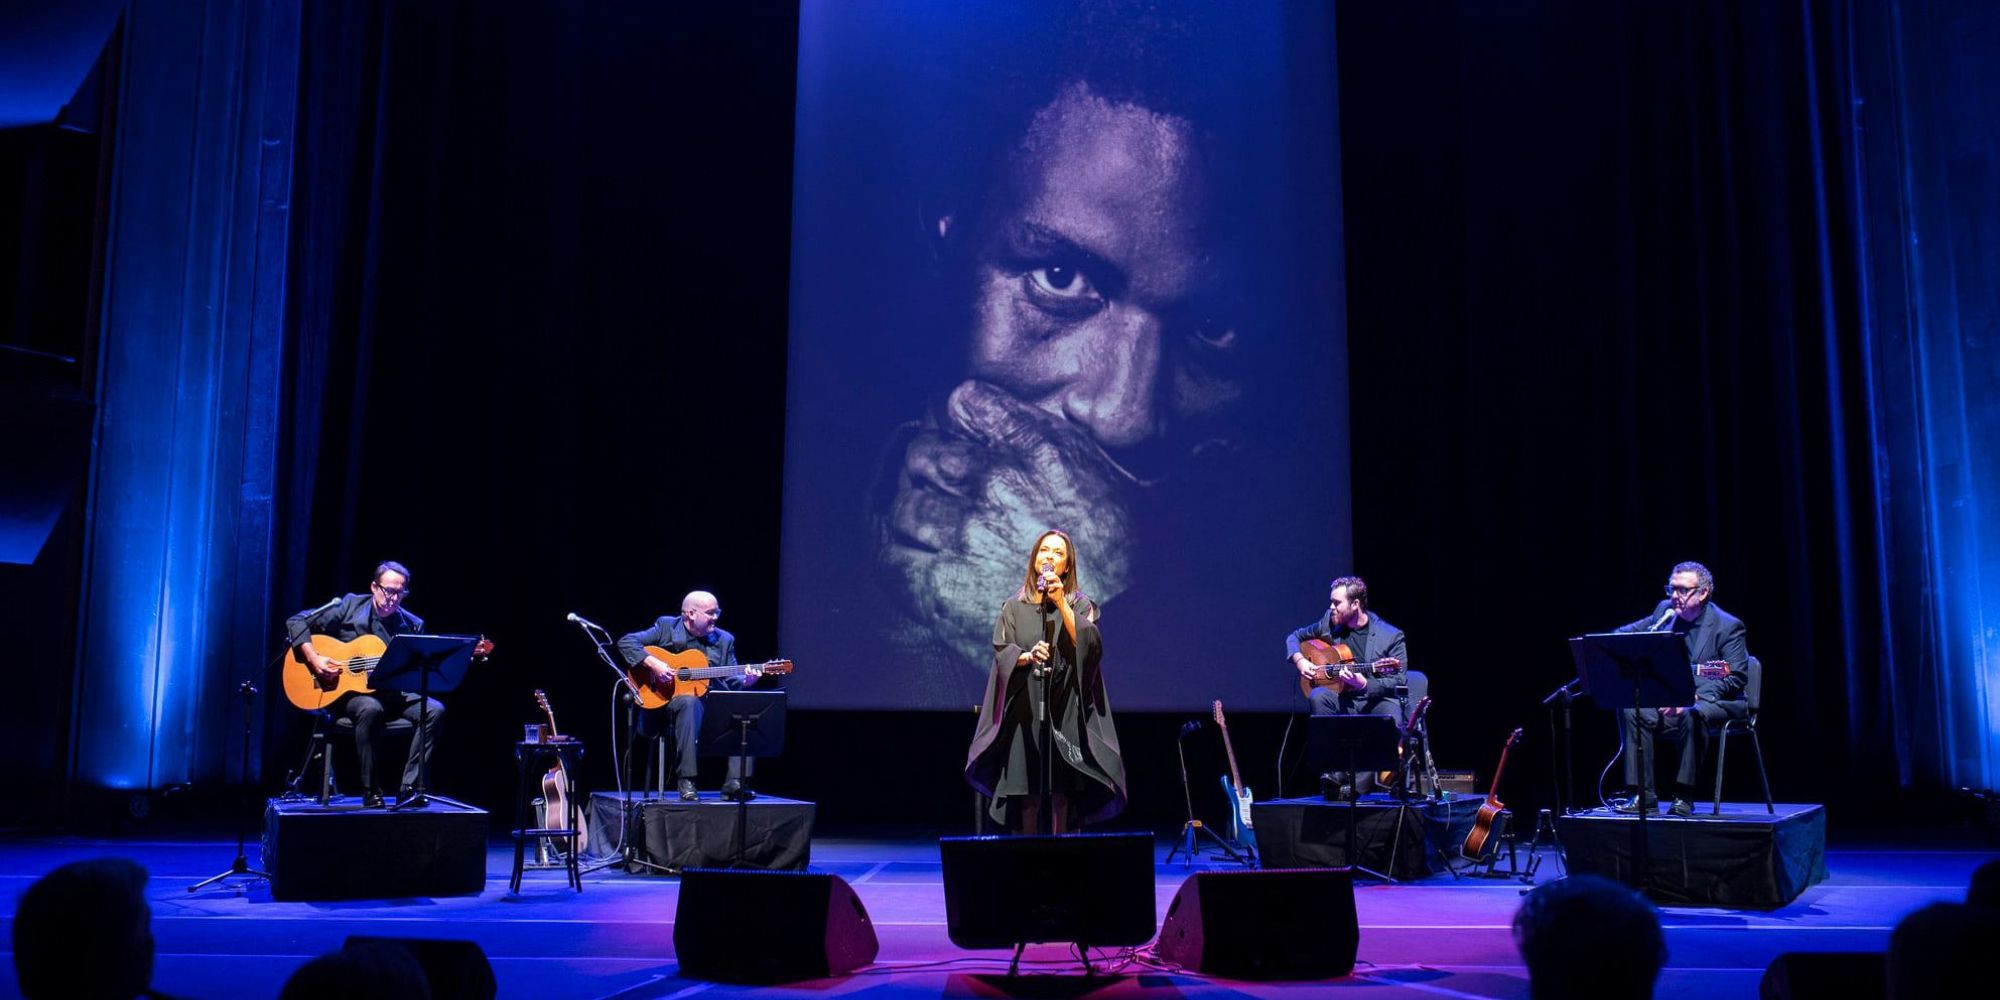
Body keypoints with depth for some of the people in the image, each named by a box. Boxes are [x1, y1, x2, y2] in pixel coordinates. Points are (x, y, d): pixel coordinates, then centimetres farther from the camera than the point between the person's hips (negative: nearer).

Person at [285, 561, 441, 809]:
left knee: (435, 710, -22)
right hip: (346, 691, -3)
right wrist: (314, 659, -13)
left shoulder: (412, 625, 5)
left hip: (391, 693, 3)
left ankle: (408, 788, -20)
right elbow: (297, 621, 0)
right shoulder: (349, 607, -1)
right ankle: (370, 791, -24)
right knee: (370, 709, -38)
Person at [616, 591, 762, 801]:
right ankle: (685, 780, -35)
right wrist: (652, 663, -17)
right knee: (690, 702, -38)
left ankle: (735, 783, -27)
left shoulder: (724, 640, 14)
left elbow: (731, 682, 11)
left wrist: (745, 681, -12)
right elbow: (626, 642, -3)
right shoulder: (666, 627, 4)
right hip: (665, 703, -4)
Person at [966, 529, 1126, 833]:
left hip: (1065, 707, -1)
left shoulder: (1080, 604, 7)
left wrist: (1061, 603, -13)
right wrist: (1027, 656, -21)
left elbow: (1088, 644, -9)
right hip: (1026, 708, 1)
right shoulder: (1013, 607, 9)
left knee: (1063, 790, -3)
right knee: (1027, 790, -1)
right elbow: (1001, 650, 0)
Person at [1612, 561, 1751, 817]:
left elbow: (1735, 678, -14)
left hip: (1715, 701, -5)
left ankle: (1683, 796, -27)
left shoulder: (1728, 626, -9)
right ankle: (1643, 796, -17)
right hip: (1667, 699, 5)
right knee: (1630, 711, -20)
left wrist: (1692, 696, -27)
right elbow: (1621, 635, 15)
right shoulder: (1664, 611, 6)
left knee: (1693, 715, -37)